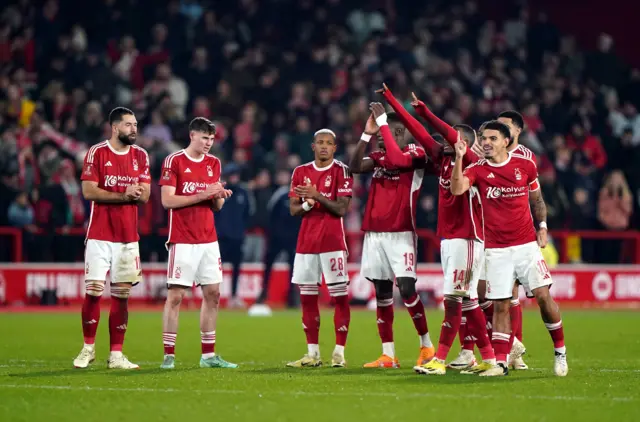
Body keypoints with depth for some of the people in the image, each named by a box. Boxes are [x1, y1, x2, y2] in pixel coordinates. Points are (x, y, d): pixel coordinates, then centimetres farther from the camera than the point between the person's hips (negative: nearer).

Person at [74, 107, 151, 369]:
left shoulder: (140, 156, 8)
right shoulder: (97, 153, -4)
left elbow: (144, 196, 4)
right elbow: (89, 191, -11)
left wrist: (135, 193, -19)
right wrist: (124, 195, -16)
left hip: (128, 237, 4)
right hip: (99, 236, -4)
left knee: (121, 295, 3)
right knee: (93, 291, -6)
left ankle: (116, 355, 7)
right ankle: (88, 348, 9)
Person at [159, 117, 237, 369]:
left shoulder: (214, 163, 12)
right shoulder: (174, 161, -5)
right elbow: (167, 200, -12)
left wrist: (220, 196, -6)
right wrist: (202, 195, -17)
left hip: (208, 239, 6)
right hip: (182, 241, -6)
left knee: (212, 294, 5)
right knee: (175, 295, -6)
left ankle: (208, 355, 11)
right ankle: (168, 356, -2)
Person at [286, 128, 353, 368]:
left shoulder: (341, 171, -3)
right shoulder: (301, 172, 10)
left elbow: (341, 209, -10)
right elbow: (293, 210, 8)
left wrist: (317, 196, -18)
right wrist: (307, 204, -12)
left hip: (332, 241, -5)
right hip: (306, 242, 5)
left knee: (339, 296, -5)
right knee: (307, 296, 5)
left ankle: (339, 352, -2)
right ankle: (312, 353, 11)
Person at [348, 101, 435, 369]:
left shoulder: (415, 154, -4)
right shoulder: (379, 156, 14)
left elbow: (398, 160, -25)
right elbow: (355, 167, -1)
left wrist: (383, 123, -19)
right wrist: (366, 134, -7)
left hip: (400, 234, -6)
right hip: (374, 233, 6)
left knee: (406, 288, -12)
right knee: (382, 292, 5)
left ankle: (427, 345, 4)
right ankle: (388, 355, 8)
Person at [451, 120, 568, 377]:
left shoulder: (525, 165, 2)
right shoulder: (478, 170, -1)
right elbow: (457, 189, -20)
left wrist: (542, 226, 7)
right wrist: (459, 158, -28)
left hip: (527, 244, 0)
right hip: (496, 248, 0)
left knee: (543, 295, -7)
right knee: (500, 305, -1)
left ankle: (560, 351, 11)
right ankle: (500, 362, 5)